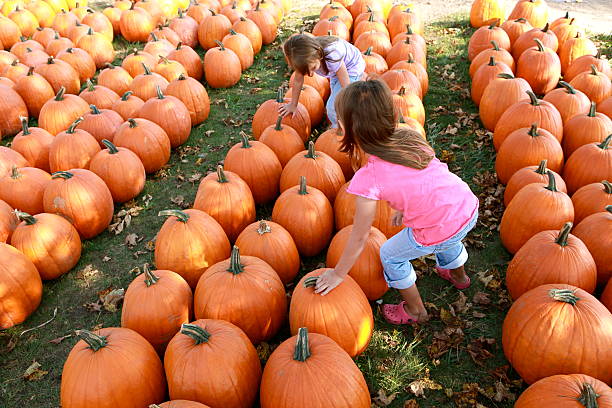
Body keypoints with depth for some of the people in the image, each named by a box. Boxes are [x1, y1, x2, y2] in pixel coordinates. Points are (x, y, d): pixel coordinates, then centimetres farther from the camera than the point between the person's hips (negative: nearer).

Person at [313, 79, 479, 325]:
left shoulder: (369, 178, -21)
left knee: (390, 256, 21)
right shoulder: (409, 137, -5)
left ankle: (414, 310, 41)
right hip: (469, 208, 7)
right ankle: (458, 276, 70)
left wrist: (338, 275, 2)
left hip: (439, 233, -6)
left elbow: (359, 238, -11)